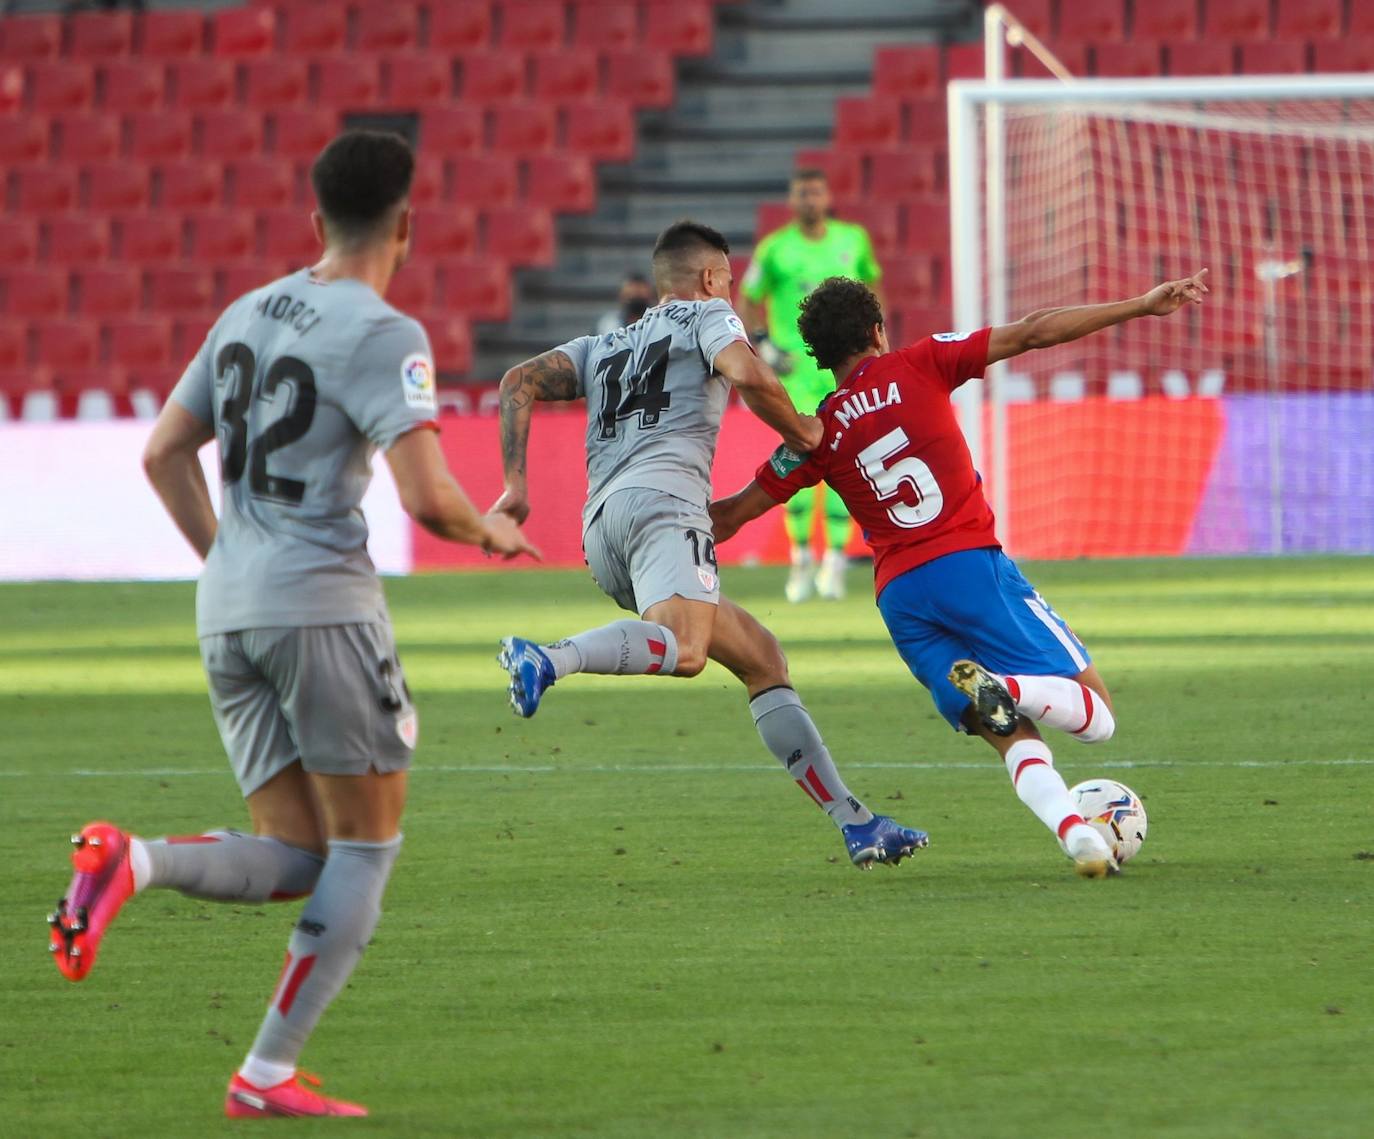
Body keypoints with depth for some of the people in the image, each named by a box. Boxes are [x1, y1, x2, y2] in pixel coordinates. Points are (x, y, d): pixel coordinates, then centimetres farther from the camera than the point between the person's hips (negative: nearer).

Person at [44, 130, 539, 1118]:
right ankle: (269, 1074, -1)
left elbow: (164, 454, 18)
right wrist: (491, 532, 3)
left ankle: (130, 862, -19)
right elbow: (427, 497, -18)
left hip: (228, 612, 7)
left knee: (294, 860, 9)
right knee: (368, 845, 5)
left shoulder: (248, 313, 13)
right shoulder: (382, 336, -10)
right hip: (324, 603, -7)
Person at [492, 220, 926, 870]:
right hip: (661, 501, -8)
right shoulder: (707, 317, 16)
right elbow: (748, 377, -5)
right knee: (682, 650, -32)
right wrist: (801, 432, 11)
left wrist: (516, 483, 13)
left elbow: (520, 383, 19)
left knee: (761, 658, 13)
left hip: (599, 527, 8)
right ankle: (549, 660, -53)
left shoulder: (602, 348, 33)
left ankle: (854, 823, 8)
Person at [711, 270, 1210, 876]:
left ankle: (1074, 832, -21)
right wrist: (1141, 305, 7)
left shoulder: (818, 433, 12)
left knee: (1014, 736, 7)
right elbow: (1033, 333, 4)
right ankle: (1008, 687, -31)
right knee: (1095, 715, 0)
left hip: (898, 595, 3)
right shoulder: (919, 366, 7)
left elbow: (730, 515, 14)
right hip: (971, 565, -3)